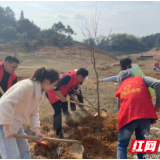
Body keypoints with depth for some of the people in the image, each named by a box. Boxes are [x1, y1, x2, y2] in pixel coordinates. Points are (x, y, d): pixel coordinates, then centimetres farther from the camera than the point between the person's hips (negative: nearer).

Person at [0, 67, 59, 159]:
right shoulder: (27, 86, -29)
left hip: (15, 122, 10)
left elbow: (34, 112, 7)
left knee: (24, 148, 19)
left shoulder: (41, 92, 2)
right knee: (13, 155, -8)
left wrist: (37, 130, -3)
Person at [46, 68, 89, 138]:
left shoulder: (77, 80, -2)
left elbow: (70, 90, 6)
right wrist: (61, 97, -27)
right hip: (53, 93, -9)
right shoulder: (68, 77, -33)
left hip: (61, 95, 9)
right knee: (58, 112, -9)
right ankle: (58, 133, 3)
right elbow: (55, 86, -34)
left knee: (65, 109, 13)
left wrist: (74, 98, -10)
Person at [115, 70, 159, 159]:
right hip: (145, 115, 1)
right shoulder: (141, 78, 18)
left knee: (122, 145, 17)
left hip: (128, 117, 0)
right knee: (141, 139, 30)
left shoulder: (120, 88, 24)